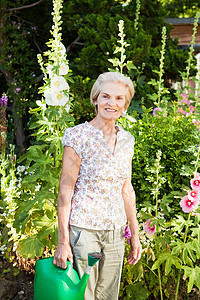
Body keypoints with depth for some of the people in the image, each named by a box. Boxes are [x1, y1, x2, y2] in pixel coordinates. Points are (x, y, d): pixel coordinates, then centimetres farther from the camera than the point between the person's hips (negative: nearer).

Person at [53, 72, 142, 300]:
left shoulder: (126, 140, 6)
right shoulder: (78, 135, -11)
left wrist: (135, 234, 13)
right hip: (83, 229, -5)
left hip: (115, 232, 5)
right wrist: (63, 242, -13)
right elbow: (65, 191, -11)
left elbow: (126, 189, 12)